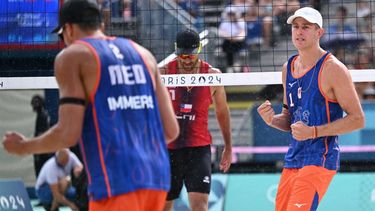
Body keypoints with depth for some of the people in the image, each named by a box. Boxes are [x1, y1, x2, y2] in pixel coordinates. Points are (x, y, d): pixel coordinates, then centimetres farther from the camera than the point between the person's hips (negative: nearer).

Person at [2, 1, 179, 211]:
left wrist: (23, 147, 10)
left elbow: (68, 134, -7)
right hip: (157, 177, 6)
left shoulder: (72, 56, 3)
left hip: (116, 183, -6)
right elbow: (171, 130, 13)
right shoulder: (143, 54, 19)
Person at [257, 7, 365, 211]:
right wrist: (273, 120, 0)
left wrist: (313, 132, -19)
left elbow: (357, 119, -11)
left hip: (320, 159, -8)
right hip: (292, 160, 8)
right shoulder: (288, 68, 13)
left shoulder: (332, 68, -10)